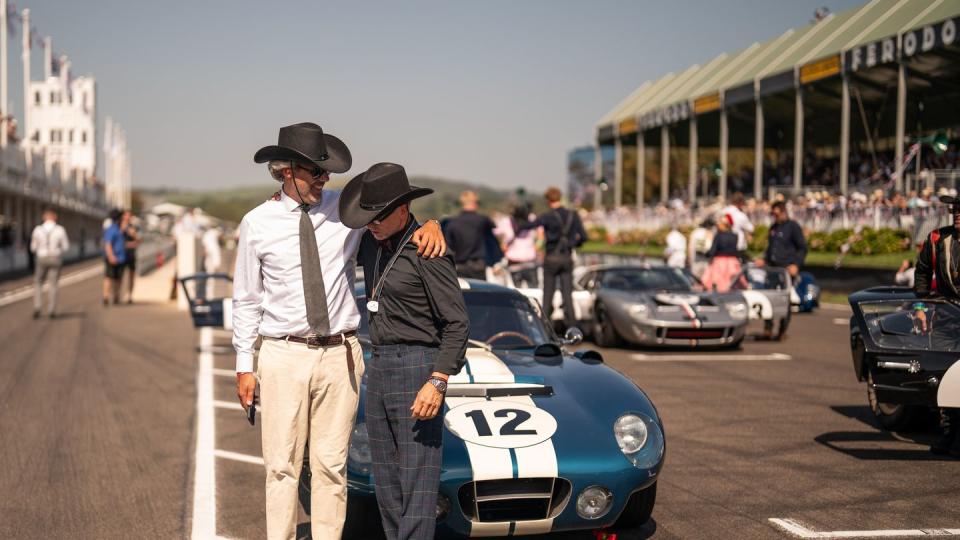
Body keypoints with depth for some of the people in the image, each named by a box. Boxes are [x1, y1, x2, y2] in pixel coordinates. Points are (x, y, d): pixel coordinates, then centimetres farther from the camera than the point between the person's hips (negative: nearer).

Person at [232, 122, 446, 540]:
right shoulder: (257, 223, 0)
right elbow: (246, 300, 5)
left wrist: (431, 224, -14)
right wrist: (244, 366, 3)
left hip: (340, 355, 1)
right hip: (284, 354, -1)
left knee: (332, 465, 8)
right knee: (282, 465, 3)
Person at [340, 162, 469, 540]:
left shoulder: (428, 251, -14)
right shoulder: (371, 243, 9)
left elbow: (457, 323, -15)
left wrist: (438, 382, -22)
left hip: (417, 367, -8)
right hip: (379, 367, 8)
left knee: (417, 479, -7)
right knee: (386, 481, 11)